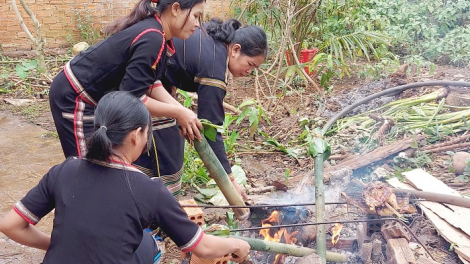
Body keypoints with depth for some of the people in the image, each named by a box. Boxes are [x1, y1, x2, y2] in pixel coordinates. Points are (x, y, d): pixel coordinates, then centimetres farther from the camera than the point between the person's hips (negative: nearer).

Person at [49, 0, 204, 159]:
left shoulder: (152, 29, 2)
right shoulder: (152, 39, -27)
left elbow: (149, 82, 2)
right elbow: (132, 97, -28)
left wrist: (181, 111, -7)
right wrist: (178, 113, -19)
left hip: (92, 96, 10)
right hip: (74, 97, -10)